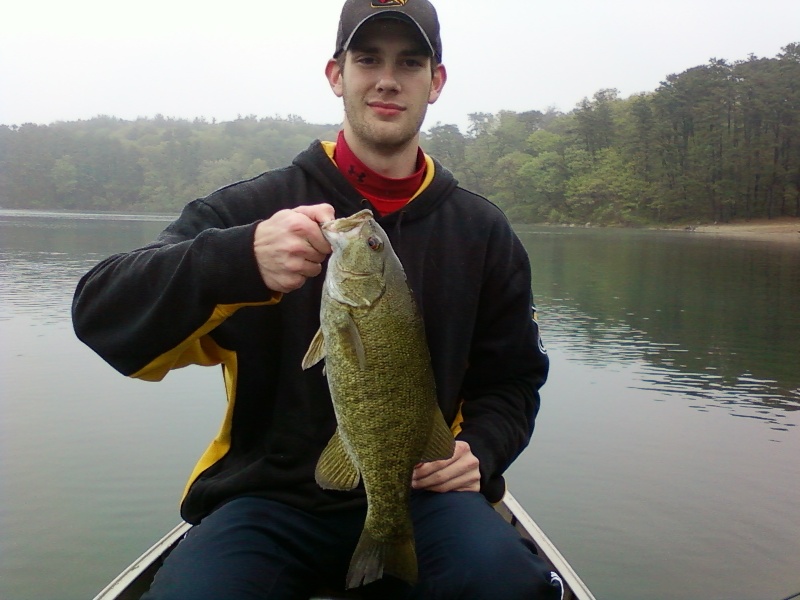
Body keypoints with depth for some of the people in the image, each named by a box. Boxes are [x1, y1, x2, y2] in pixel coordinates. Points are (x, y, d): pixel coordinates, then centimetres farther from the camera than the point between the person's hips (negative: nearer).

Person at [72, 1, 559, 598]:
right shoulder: (255, 206, -2)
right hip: (270, 497, 0)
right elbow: (101, 311, -14)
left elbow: (513, 381, 16)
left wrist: (480, 451, -6)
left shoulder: (483, 230, 7)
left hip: (419, 494, 1)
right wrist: (241, 257, -33)